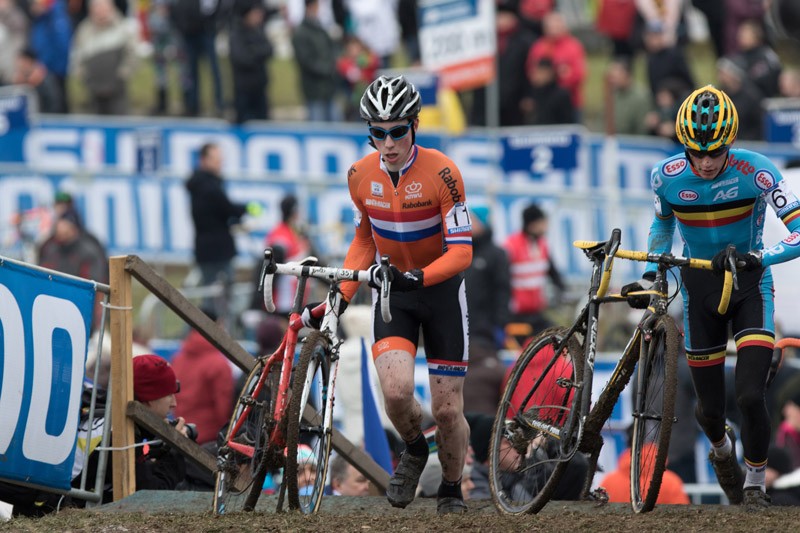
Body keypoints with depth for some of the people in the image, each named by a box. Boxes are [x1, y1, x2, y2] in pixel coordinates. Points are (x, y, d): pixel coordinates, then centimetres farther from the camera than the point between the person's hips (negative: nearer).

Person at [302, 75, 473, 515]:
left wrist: (418, 277, -40)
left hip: (441, 286, -2)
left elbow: (461, 251, -23)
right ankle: (414, 450, 11)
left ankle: (451, 489, 25)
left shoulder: (441, 172, -21)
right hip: (392, 287, 2)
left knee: (447, 409, -1)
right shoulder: (361, 176, -8)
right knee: (396, 391, -21)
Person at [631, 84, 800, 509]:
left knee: (750, 396, -17)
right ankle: (722, 450, 44)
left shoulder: (754, 171, -23)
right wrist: (650, 273, 1)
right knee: (710, 409, 7)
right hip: (700, 287, 2)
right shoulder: (667, 176, -13)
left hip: (749, 284, -2)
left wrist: (760, 258, -44)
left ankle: (754, 486, 7)